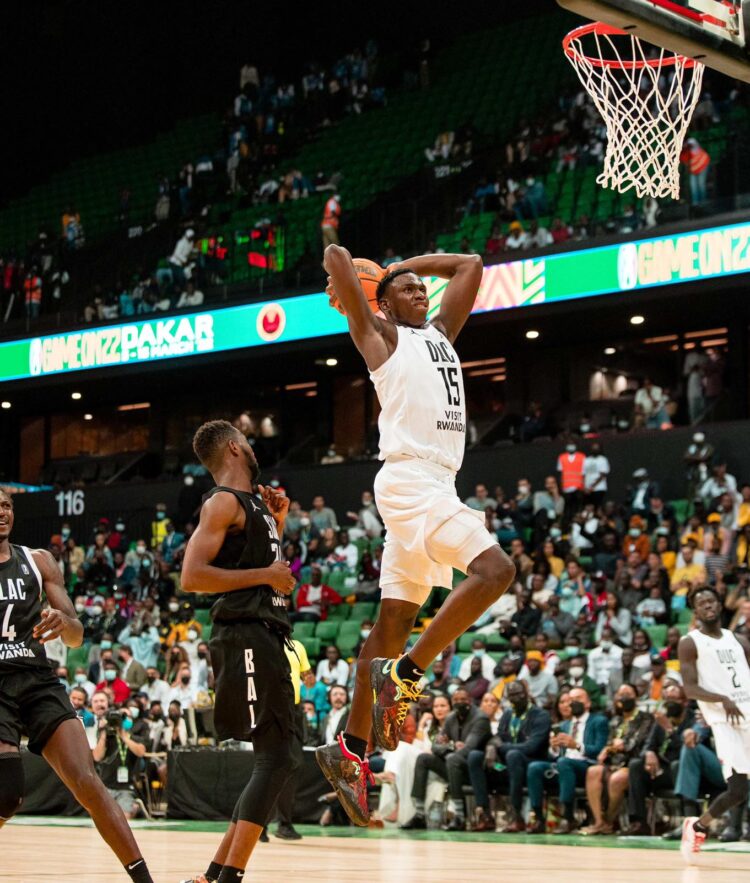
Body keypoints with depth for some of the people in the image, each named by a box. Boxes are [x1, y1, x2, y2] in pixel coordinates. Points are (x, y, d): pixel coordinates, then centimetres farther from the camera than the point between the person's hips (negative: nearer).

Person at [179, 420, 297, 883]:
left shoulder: (254, 502, 20)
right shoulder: (223, 501, -8)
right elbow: (192, 576, -18)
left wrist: (279, 522, 19)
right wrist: (265, 575, -17)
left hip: (268, 639, 10)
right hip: (245, 637, -10)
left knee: (278, 759, 11)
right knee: (277, 758, -15)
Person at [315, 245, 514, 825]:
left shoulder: (441, 332, 23)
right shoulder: (380, 335, 3)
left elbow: (470, 264, 29)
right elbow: (335, 254, -3)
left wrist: (396, 267, 29)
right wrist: (351, 290, 17)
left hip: (436, 486, 8)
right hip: (410, 478, -8)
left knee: (396, 619, 7)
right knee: (494, 568, -22)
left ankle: (350, 750, 10)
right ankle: (405, 675, -17)